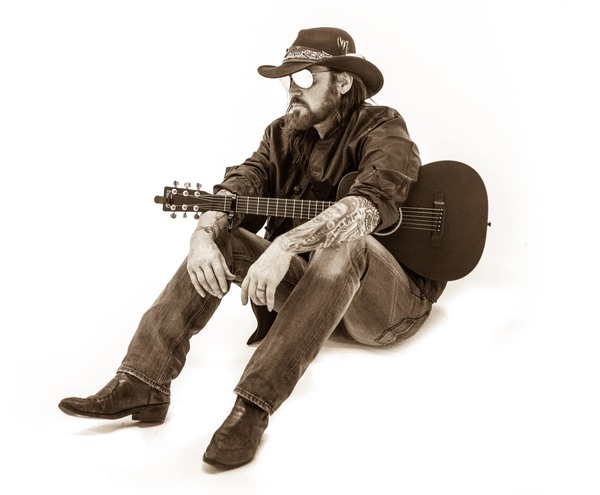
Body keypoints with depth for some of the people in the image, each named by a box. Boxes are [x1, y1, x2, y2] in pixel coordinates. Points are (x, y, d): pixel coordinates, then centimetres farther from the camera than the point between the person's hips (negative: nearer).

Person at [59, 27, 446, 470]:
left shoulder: (382, 130, -11)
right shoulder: (284, 134, 8)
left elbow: (370, 201, -32)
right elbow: (240, 187, -6)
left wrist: (285, 246, -44)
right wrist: (203, 236, -28)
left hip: (387, 303, -5)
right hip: (306, 282, 6)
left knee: (344, 243, -37)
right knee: (221, 239, -9)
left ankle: (252, 408, -38)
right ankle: (142, 385, -16)